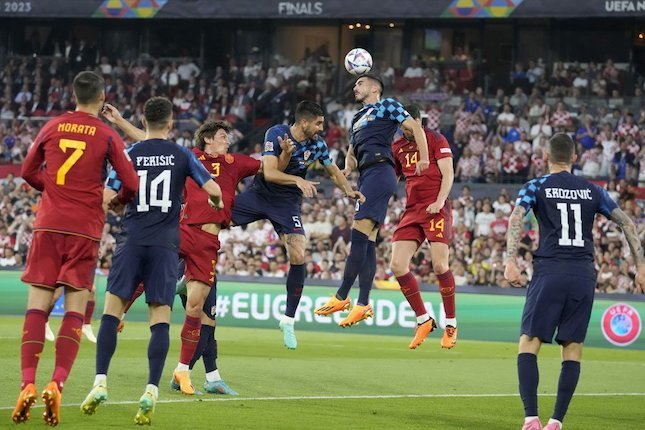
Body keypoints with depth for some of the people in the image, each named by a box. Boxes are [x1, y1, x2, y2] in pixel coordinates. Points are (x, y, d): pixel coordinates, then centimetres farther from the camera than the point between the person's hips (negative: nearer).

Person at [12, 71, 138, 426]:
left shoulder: (52, 127, 7)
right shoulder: (107, 136, 0)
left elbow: (29, 172, 17)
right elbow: (131, 184, -2)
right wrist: (117, 200, 19)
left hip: (48, 224, 2)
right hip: (85, 230, -2)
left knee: (37, 306, 1)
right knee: (75, 310, 1)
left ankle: (27, 385, -12)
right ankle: (56, 385, -13)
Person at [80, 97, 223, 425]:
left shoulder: (129, 154, 4)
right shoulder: (182, 155, 4)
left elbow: (107, 198, -3)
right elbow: (213, 190, -1)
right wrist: (218, 204, 22)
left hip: (132, 240, 0)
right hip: (165, 244, 0)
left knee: (112, 310, 5)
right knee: (160, 319, 0)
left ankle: (101, 383, -5)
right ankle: (151, 392, -11)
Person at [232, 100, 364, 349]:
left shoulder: (317, 144, -5)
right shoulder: (276, 134, -18)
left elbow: (334, 172, 11)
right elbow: (269, 173, -27)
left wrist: (349, 191, -8)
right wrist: (298, 180, -41)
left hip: (288, 204, 2)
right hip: (260, 194, -2)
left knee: (298, 258, -14)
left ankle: (288, 321, 0)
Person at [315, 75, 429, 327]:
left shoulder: (387, 105, 8)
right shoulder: (357, 119, 31)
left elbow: (415, 127, 0)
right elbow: (352, 153, 31)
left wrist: (424, 158, -11)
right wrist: (346, 170, 8)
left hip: (379, 171, -9)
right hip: (366, 177, 9)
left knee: (359, 232, -16)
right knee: (367, 241, 2)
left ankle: (342, 297, -17)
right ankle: (363, 304, -3)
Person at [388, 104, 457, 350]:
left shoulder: (436, 140, 1)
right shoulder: (398, 148, 17)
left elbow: (448, 175, -5)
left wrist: (440, 201, -18)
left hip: (436, 210, -6)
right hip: (412, 210, 6)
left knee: (439, 265, -14)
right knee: (397, 266, -7)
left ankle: (451, 324, 1)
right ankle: (423, 320, 6)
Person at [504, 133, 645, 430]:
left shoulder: (536, 188, 7)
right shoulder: (592, 191, 16)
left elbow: (516, 218, -11)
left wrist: (511, 261, -18)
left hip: (549, 272, -3)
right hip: (584, 277, 3)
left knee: (529, 344, -1)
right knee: (573, 349, 7)